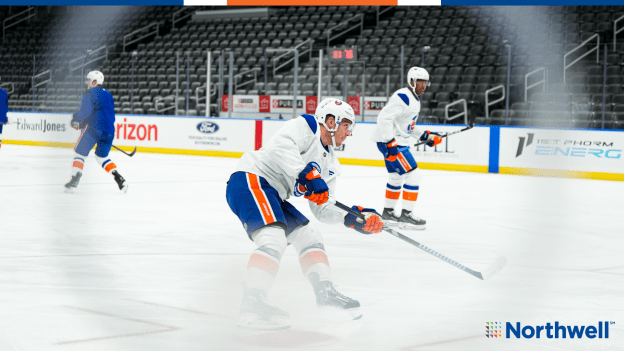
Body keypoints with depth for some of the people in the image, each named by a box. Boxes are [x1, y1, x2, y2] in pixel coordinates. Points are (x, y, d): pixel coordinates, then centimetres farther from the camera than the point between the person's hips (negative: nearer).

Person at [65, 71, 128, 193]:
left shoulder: (90, 93, -2)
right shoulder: (108, 95, 22)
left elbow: (86, 111, -16)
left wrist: (76, 119, 0)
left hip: (94, 128, -7)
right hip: (108, 131, 7)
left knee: (80, 152, 0)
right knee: (102, 157, 19)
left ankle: (74, 180, -11)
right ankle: (120, 179, 5)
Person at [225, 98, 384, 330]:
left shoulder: (330, 165, 20)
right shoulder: (306, 126, -5)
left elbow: (323, 209, 17)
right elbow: (281, 146, -25)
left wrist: (353, 218, 2)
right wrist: (307, 174, -31)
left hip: (273, 197, 10)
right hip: (250, 180, -10)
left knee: (308, 235, 14)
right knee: (274, 239, -26)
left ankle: (326, 294, 18)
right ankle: (252, 307, -32)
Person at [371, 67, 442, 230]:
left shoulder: (414, 100, 15)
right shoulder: (403, 97, -18)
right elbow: (384, 117, -26)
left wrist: (425, 136, 17)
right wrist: (390, 142, -29)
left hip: (398, 141, 11)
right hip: (389, 141, -11)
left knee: (396, 177, 21)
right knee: (413, 174, -12)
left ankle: (388, 212, 33)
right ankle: (406, 215, -8)